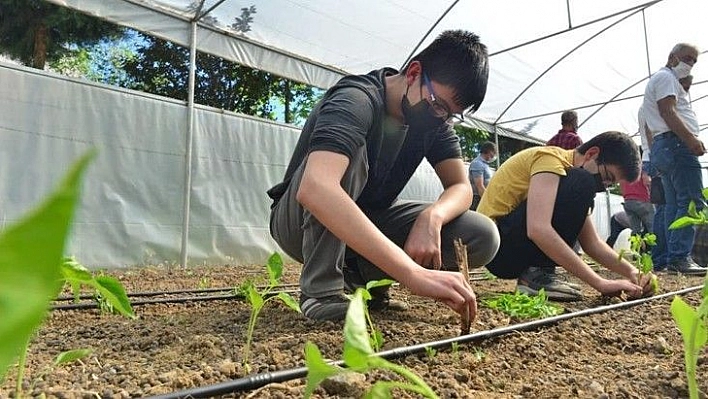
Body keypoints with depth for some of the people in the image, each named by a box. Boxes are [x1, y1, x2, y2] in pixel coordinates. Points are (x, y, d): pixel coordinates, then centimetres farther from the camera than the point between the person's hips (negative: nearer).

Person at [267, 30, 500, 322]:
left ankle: (357, 273, -3)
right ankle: (321, 289, -26)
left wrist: (432, 216, -33)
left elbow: (461, 187, -7)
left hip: (367, 223, 6)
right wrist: (412, 273, -54)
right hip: (299, 222, -6)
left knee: (483, 237, -13)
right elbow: (315, 189, -47)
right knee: (349, 151, -36)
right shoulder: (357, 101, -28)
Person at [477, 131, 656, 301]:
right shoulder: (551, 158, -14)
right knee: (581, 186, -18)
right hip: (498, 245, -9)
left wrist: (631, 272, -4)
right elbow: (538, 230, -31)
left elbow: (592, 243, 13)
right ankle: (537, 273, -16)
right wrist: (600, 283, -28)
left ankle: (536, 272, 7)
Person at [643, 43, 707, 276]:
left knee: (673, 205, 8)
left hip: (662, 148, 11)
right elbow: (667, 111, -15)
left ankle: (668, 259, 7)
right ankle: (680, 257, -20)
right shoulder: (665, 77, 0)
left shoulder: (663, 80, 31)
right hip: (676, 143, -11)